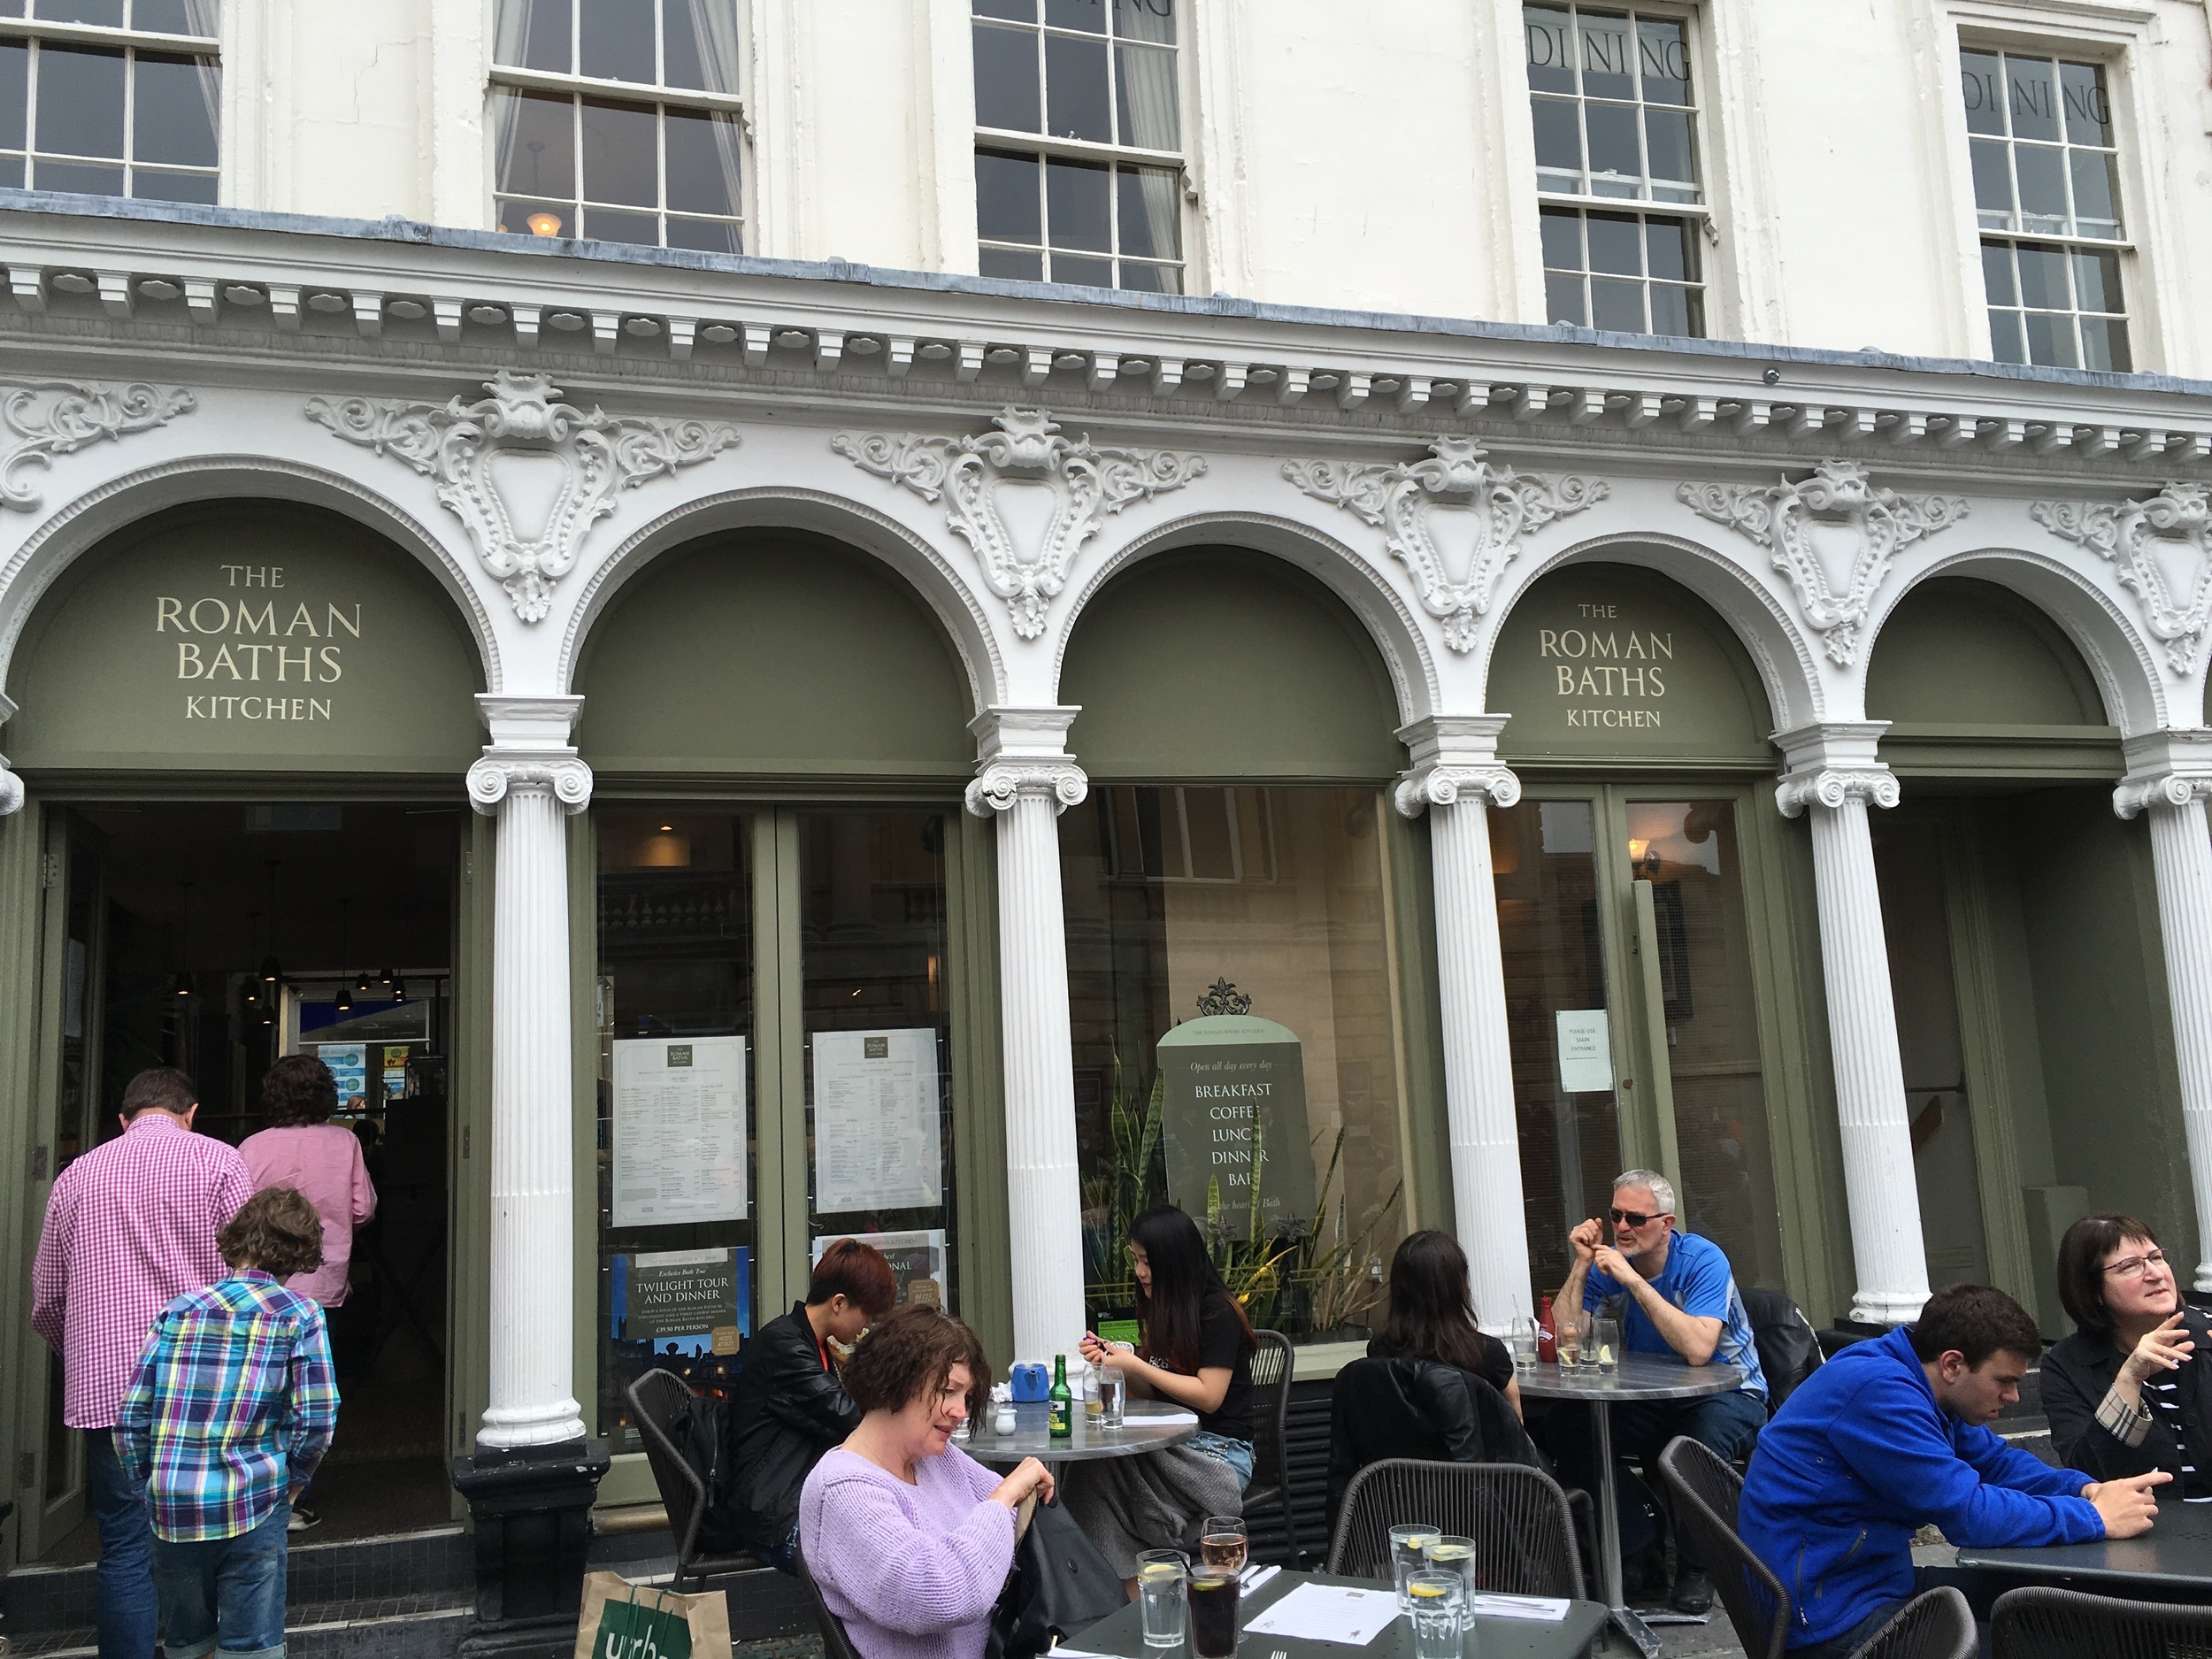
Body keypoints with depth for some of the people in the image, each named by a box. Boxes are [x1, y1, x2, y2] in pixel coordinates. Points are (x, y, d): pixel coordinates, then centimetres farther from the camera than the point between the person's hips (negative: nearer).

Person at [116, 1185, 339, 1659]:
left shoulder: (178, 1312, 5)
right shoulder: (299, 1314, -4)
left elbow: (130, 1419, 3)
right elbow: (316, 1418, -10)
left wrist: (151, 1486, 16)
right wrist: (293, 1481, 7)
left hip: (172, 1512, 3)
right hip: (252, 1508, -3)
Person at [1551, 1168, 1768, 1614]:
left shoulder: (1703, 1260, -17)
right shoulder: (1609, 1264, -4)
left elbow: (1698, 1349, -33)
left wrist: (1634, 1281, -34)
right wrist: (1582, 1264, -19)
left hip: (1728, 1394, -4)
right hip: (1650, 1400, 5)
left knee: (1701, 1438, -38)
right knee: (1568, 1427, -20)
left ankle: (1695, 1566, -11)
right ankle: (1638, 1543, -2)